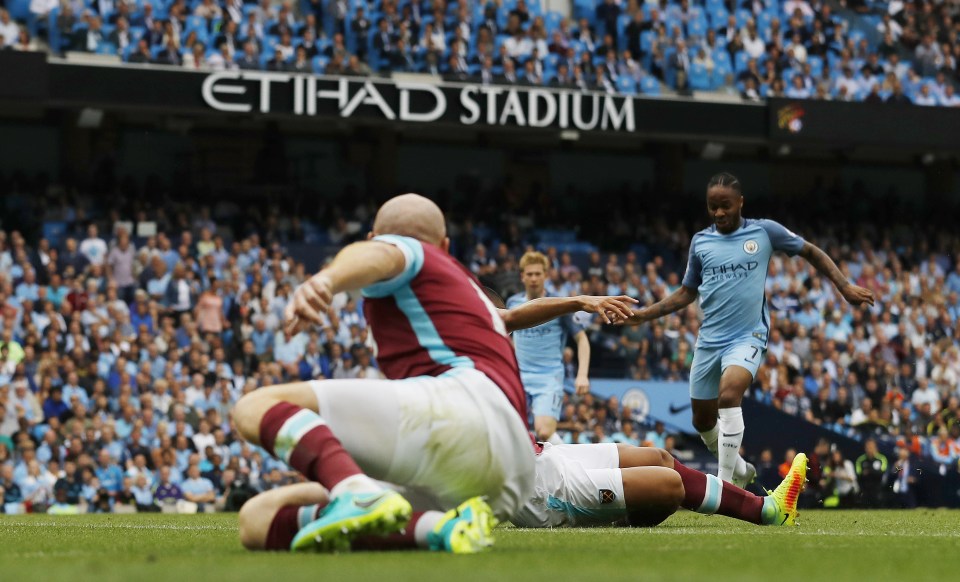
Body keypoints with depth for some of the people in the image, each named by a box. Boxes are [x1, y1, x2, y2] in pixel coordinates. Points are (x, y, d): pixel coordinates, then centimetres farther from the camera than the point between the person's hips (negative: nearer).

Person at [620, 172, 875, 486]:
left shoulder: (764, 231, -2)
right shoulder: (700, 242, 6)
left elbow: (811, 252, 9)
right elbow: (687, 292, 17)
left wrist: (845, 286, 2)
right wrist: (644, 314, 6)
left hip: (747, 338, -5)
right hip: (709, 340, 5)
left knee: (728, 395, -31)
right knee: (702, 420, 10)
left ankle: (725, 484, -27)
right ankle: (740, 470, 38)